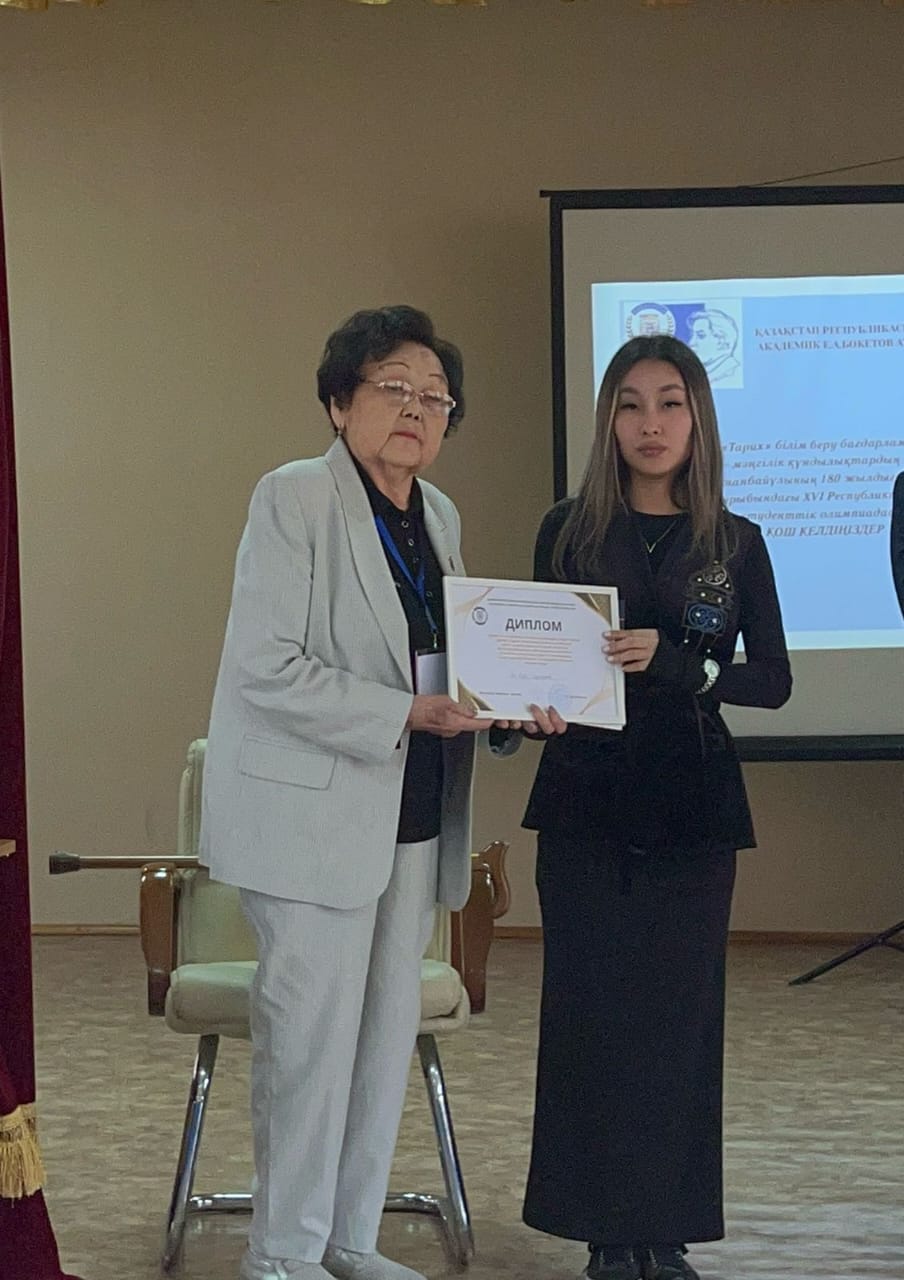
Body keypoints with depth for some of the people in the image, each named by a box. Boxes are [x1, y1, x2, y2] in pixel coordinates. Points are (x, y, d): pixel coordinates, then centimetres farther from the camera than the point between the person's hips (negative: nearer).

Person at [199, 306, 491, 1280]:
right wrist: (406, 712, -20)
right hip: (312, 810, -7)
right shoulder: (293, 499, -10)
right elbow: (266, 670, -17)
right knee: (313, 1032, -5)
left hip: (411, 815, 8)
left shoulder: (437, 515, 13)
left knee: (389, 1028, 10)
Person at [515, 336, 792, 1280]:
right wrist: (537, 702, -16)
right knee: (591, 1011, 0)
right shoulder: (570, 530, 3)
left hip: (692, 806, 0)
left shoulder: (733, 544, 3)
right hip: (586, 802, 0)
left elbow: (772, 681, -1)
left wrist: (669, 661, -17)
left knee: (679, 1012, 2)